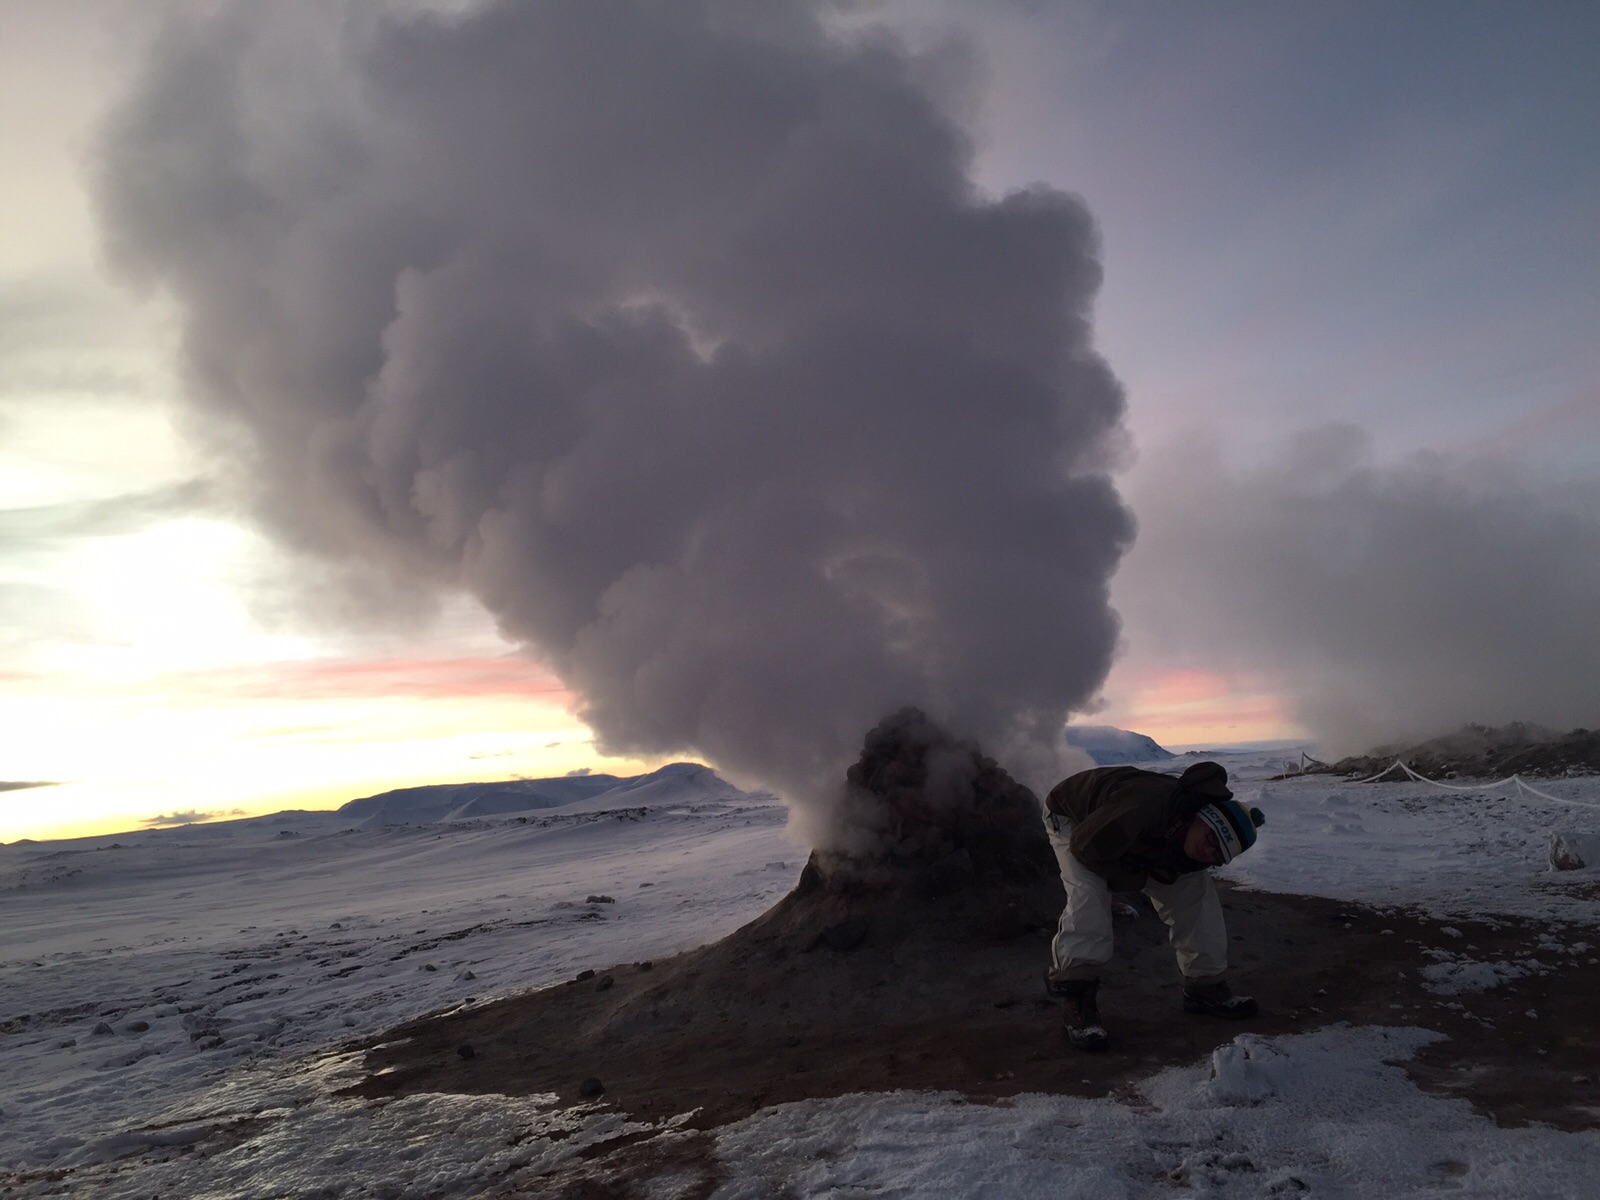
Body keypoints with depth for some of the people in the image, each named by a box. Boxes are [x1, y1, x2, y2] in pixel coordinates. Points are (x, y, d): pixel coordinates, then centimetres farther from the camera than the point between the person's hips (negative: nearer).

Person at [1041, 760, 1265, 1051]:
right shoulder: (1146, 806, -47)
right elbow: (1086, 846, -35)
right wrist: (1130, 879, -22)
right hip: (1072, 817, -7)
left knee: (1193, 886, -2)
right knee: (1088, 896, -31)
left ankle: (1205, 986, 11)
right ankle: (1077, 1000, -23)